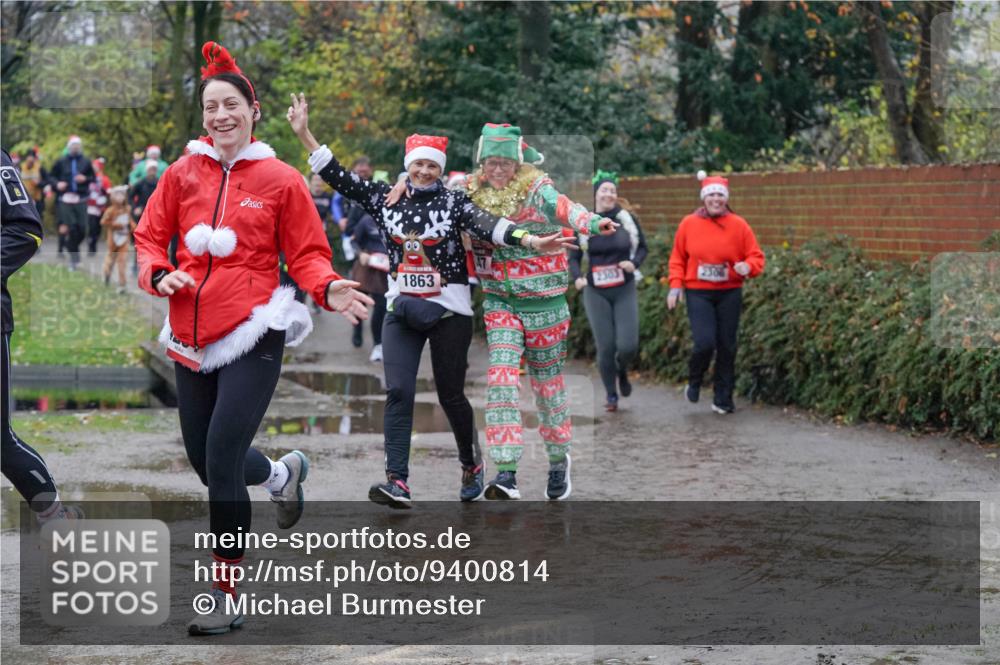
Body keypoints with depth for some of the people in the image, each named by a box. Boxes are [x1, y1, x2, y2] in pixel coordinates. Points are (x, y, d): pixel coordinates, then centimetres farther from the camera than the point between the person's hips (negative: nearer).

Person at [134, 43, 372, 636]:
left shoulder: (281, 180, -2)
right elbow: (150, 237, 12)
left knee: (222, 459, -14)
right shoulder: (182, 174, 5)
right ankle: (284, 474, 48)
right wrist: (159, 274, -9)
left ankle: (227, 596, -2)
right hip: (192, 336, 5)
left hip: (253, 333, -4)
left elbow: (307, 254, 2)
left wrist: (329, 289, -18)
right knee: (205, 458, 14)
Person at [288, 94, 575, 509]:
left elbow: (487, 225, -20)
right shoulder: (384, 198, 4)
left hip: (449, 310, -2)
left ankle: (472, 464, 31)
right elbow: (339, 177, 3)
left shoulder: (452, 202, -5)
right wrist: (304, 134, -5)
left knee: (450, 395, 6)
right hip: (402, 309, 2)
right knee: (398, 392, -11)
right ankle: (397, 481, -16)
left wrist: (531, 241, -37)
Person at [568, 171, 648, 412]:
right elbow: (573, 257, 5)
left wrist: (634, 263, -11)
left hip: (625, 290, 0)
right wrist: (577, 277, -14)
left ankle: (622, 370, 26)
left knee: (628, 345, -10)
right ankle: (611, 395, 18)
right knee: (605, 347, -1)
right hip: (596, 292, 0)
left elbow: (642, 247, 9)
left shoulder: (628, 219, -2)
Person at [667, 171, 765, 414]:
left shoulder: (738, 225, -1)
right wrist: (676, 285, -2)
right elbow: (678, 258, 8)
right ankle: (694, 383, 14)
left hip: (729, 294, 1)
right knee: (704, 343, -15)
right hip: (698, 294, -1)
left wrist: (747, 266, -19)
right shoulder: (689, 224, 0)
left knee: (726, 347, 4)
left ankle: (723, 399, 17)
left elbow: (756, 257, 2)